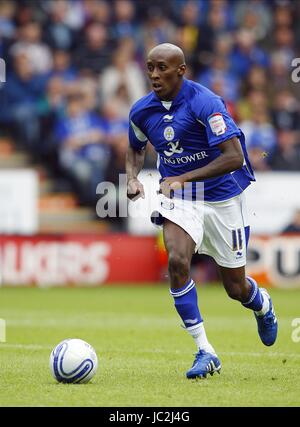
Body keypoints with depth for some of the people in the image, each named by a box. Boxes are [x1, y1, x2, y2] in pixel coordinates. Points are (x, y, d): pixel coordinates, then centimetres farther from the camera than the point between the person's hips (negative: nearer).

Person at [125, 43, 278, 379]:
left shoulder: (204, 102, -21)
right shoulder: (142, 111, -3)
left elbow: (234, 157, -27)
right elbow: (136, 148, 19)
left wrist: (184, 178, -33)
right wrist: (133, 177, -3)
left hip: (222, 197, -3)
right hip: (178, 199, 3)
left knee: (235, 287, 6)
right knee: (177, 261, -25)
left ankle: (263, 307, 47)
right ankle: (205, 352, -16)